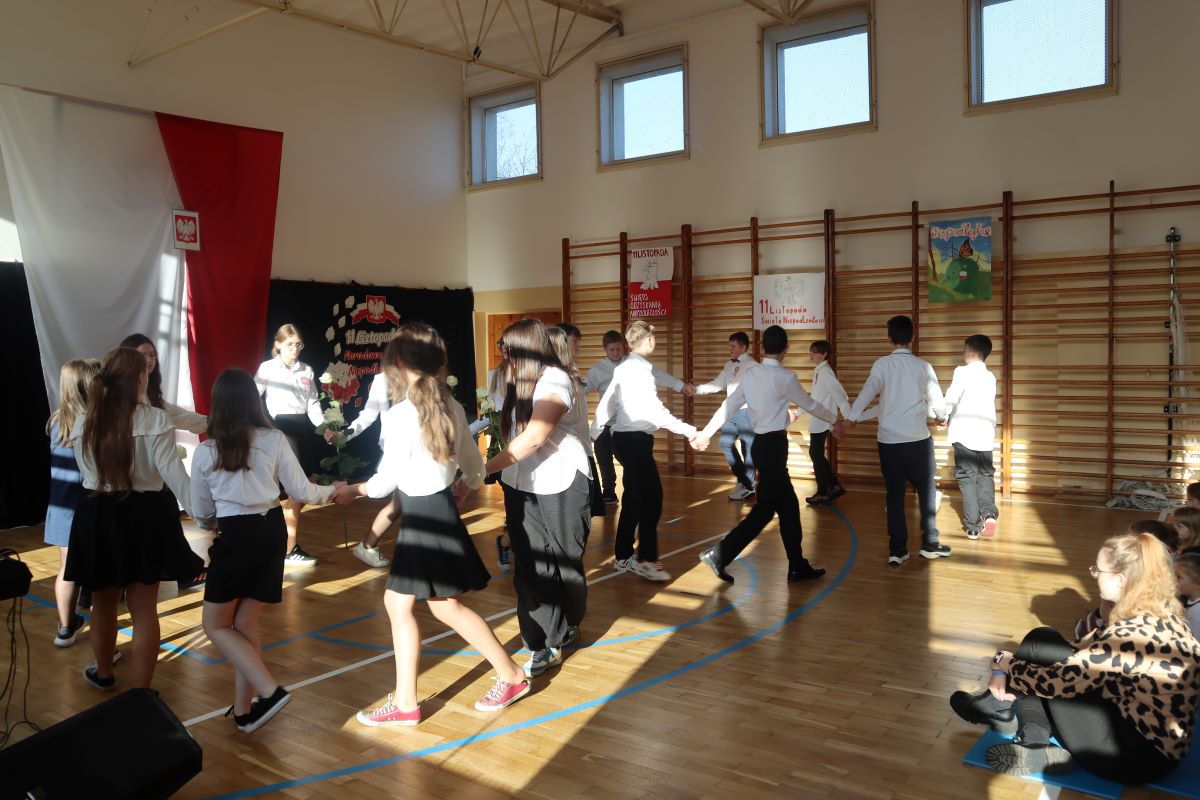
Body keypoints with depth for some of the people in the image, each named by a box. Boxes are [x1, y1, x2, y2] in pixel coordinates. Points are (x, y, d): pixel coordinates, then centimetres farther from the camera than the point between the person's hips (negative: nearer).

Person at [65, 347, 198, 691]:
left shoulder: (84, 423, 1)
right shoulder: (155, 419, -13)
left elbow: (87, 472, 9)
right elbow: (171, 470, -18)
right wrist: (199, 510, -17)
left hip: (96, 517, 4)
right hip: (143, 516, -3)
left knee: (103, 603, 23)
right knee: (144, 610, 6)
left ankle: (103, 673, 44)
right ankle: (140, 692, 11)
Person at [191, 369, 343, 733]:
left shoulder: (205, 451, -5)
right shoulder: (274, 440, -3)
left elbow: (202, 514, 7)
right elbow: (301, 491, 4)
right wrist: (331, 490, 24)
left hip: (235, 536, -3)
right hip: (271, 532, 4)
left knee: (216, 625, 12)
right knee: (245, 623, 16)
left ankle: (270, 690, -4)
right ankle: (243, 710, 22)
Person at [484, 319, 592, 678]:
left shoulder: (555, 381, -15)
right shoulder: (525, 383, 13)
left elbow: (533, 437, -27)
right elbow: (517, 435, 8)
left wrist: (483, 469, -29)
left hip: (561, 488, -7)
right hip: (525, 489, 7)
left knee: (564, 563, 10)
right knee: (531, 567, 1)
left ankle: (566, 628, 32)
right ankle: (545, 643, 7)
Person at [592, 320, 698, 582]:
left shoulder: (624, 368, 12)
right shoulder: (639, 370, -17)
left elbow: (606, 405, 15)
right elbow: (654, 411, -23)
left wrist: (593, 434, 22)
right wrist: (690, 431, -23)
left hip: (624, 439, 10)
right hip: (635, 441, -10)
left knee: (633, 498, 14)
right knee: (651, 497, -4)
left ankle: (624, 558, 22)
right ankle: (646, 560, 3)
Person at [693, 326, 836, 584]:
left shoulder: (749, 374, 5)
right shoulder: (785, 377, -12)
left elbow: (729, 405, 7)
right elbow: (810, 405, 0)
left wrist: (706, 433, 15)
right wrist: (834, 418, 18)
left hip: (761, 443, 8)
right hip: (774, 445, -8)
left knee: (788, 505, 13)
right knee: (765, 508, -2)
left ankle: (798, 566, 20)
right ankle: (720, 554, -5)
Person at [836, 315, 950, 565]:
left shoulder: (882, 364, -4)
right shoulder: (923, 366, 0)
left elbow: (867, 393, -18)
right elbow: (937, 401, 7)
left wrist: (849, 420, -23)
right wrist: (941, 417, 28)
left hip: (889, 440, 0)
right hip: (918, 439, 0)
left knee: (894, 494, 7)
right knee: (926, 490, 16)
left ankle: (897, 549, 9)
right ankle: (929, 543, 21)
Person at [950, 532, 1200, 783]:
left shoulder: (1135, 634, -27)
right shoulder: (1157, 612, 1)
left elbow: (1058, 681, -22)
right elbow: (1085, 652, 8)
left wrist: (1007, 664, -2)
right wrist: (1011, 668, 2)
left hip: (1143, 755, -9)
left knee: (1042, 645, -8)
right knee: (1041, 640, 5)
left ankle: (999, 703, 14)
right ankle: (1035, 741, -3)